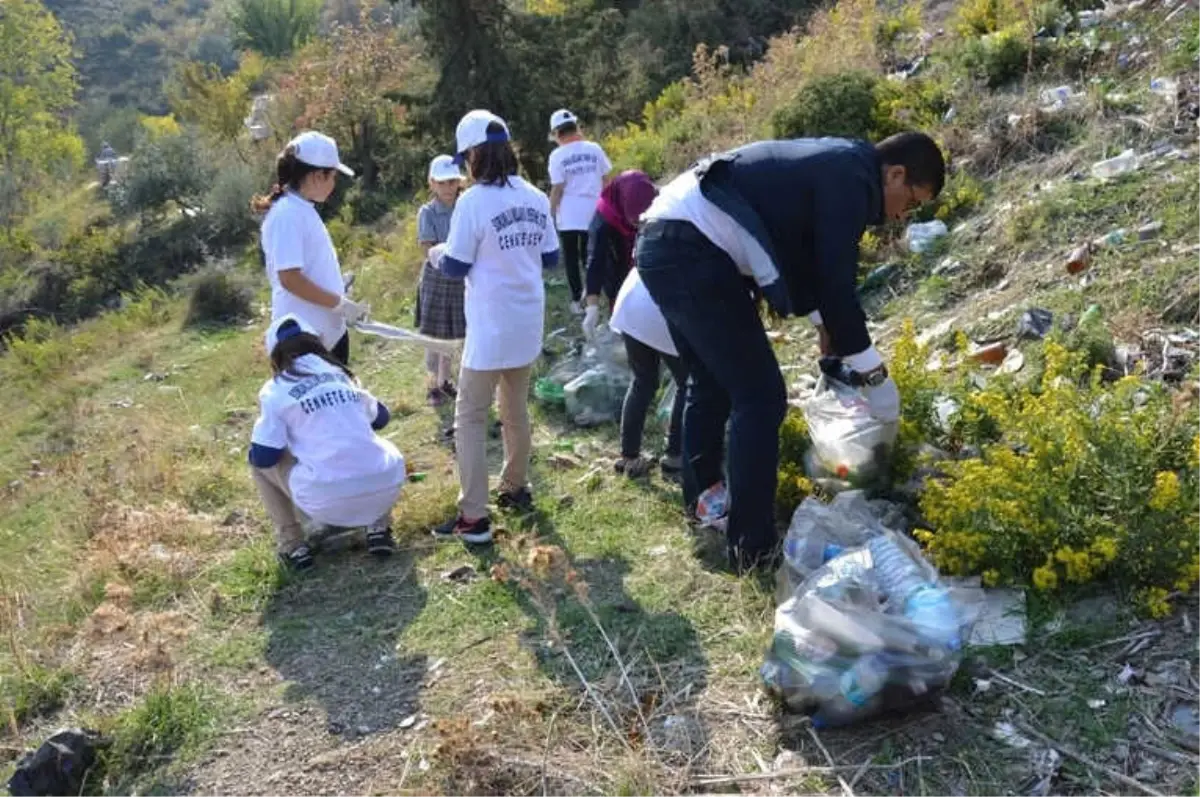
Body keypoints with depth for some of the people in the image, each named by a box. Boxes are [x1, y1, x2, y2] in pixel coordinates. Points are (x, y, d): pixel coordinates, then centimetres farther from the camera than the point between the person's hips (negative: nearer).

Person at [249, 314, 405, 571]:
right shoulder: (342, 374, 18)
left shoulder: (277, 390, 5)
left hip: (326, 502, -3)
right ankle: (379, 529, 20)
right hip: (386, 489, 3)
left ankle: (292, 544, 13)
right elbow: (381, 417, 35)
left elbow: (263, 456, 4)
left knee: (259, 462, 21)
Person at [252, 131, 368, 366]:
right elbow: (290, 278, -23)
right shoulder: (287, 214, -18)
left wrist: (339, 300, 10)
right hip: (304, 336, -10)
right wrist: (340, 303, -19)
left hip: (330, 331, 10)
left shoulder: (304, 210, 12)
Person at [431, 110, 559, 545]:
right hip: (527, 323, 7)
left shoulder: (473, 202, -15)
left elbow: (457, 267, -10)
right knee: (516, 408, 21)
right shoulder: (536, 198, 4)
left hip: (491, 327, -7)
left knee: (470, 416, -1)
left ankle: (473, 517, -3)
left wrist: (437, 257, 11)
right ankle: (516, 487, 35)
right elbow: (550, 258, 11)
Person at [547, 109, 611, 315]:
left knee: (571, 256, 7)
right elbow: (606, 180, 5)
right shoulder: (594, 148, 1)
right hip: (592, 212, 3)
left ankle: (577, 299, 4)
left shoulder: (557, 155, -7)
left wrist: (550, 214, 0)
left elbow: (557, 189, -9)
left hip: (568, 215, -2)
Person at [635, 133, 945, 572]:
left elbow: (801, 255, 31)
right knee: (760, 397, -4)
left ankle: (704, 496, 39)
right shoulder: (850, 178, -8)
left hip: (663, 244, 11)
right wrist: (874, 375, -3)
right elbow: (837, 284, -11)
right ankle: (752, 548, 3)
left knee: (712, 385, 24)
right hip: (692, 251, -11)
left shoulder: (834, 165, 22)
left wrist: (824, 324, 27)